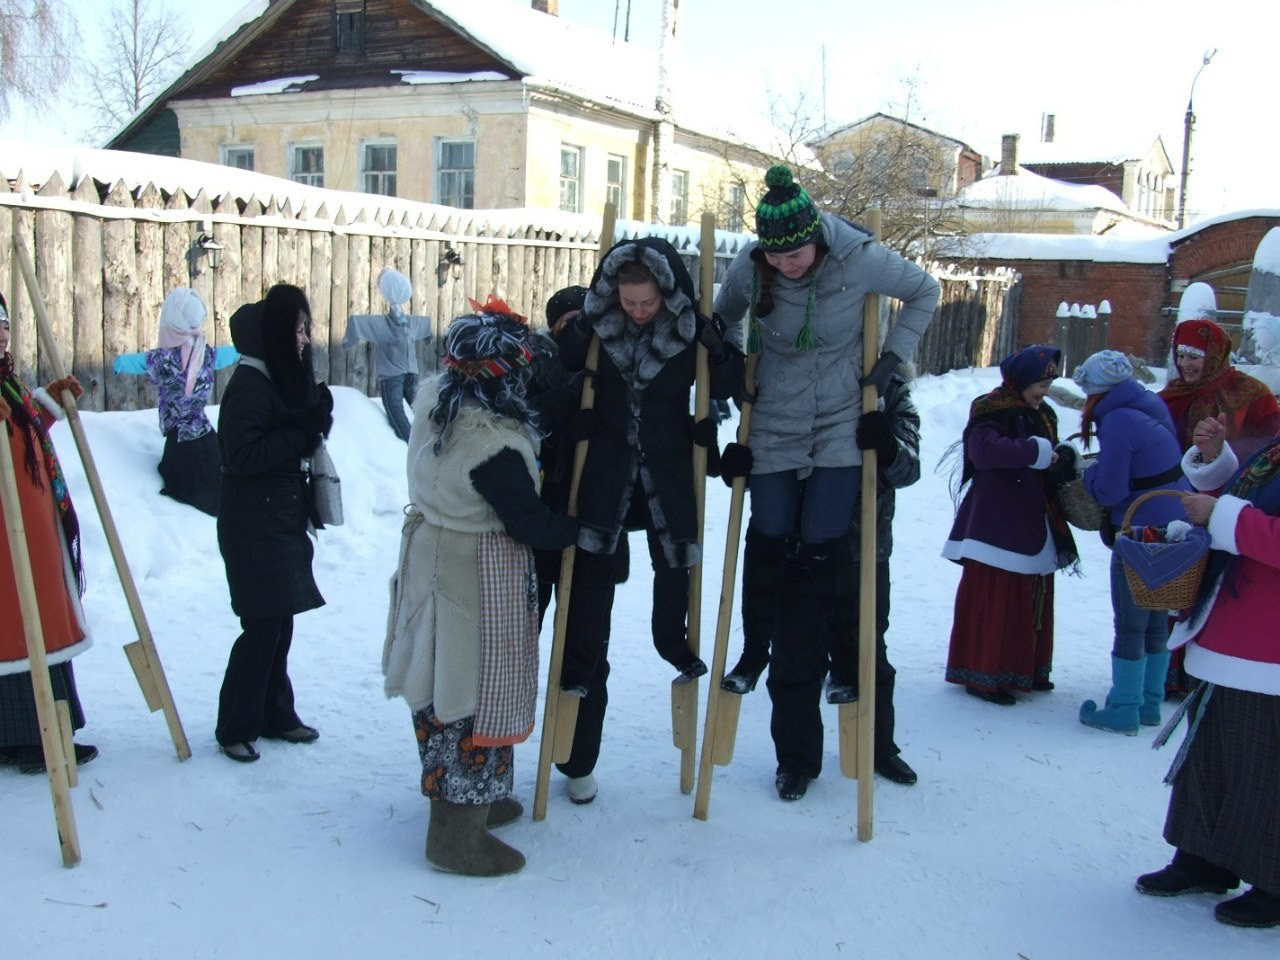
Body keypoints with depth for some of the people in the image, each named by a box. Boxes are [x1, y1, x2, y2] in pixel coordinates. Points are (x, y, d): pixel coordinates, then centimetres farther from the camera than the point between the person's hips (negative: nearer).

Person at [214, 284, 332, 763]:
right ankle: (235, 727, 6)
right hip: (253, 523, -8)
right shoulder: (248, 386, -15)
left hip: (284, 518, 8)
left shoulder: (289, 377, 12)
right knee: (262, 625, -6)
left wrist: (316, 417, -3)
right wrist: (300, 433, -20)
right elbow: (241, 456, -21)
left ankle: (275, 714, 24)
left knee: (280, 622, 13)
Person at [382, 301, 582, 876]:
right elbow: (529, 523, -19)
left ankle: (478, 800, 39)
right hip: (479, 583, -9)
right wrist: (579, 530, -1)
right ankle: (459, 836, 14)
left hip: (430, 562, 9)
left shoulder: (432, 404, -2)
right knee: (477, 693, 3)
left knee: (444, 683, 19)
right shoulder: (495, 446, -26)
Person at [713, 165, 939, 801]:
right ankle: (757, 651, 25)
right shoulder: (749, 267, -10)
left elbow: (924, 293, 3)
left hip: (840, 427, -1)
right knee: (770, 541, 1)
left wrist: (894, 354, -5)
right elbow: (725, 319, 12)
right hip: (774, 429, 2)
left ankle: (846, 655, 17)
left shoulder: (859, 260, -15)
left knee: (822, 544, -7)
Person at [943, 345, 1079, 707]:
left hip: (1033, 527, 9)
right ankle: (982, 675, 4)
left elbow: (1049, 470, 17)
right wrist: (1038, 450, -22)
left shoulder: (1041, 415, 14)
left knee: (1032, 599, 14)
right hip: (996, 525, -8)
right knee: (993, 599, -5)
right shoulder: (992, 411, -11)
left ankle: (1027, 669, 26)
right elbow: (985, 449, -31)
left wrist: (1064, 463, -7)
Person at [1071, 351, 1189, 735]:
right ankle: (1149, 704, 25)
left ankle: (1124, 710, 10)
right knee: (1157, 620, 16)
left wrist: (1089, 471, 0)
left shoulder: (1119, 421, -18)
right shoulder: (1152, 408, 8)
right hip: (1175, 529, 9)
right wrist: (1105, 465, 6)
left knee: (1130, 625, 2)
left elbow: (1109, 491, -18)